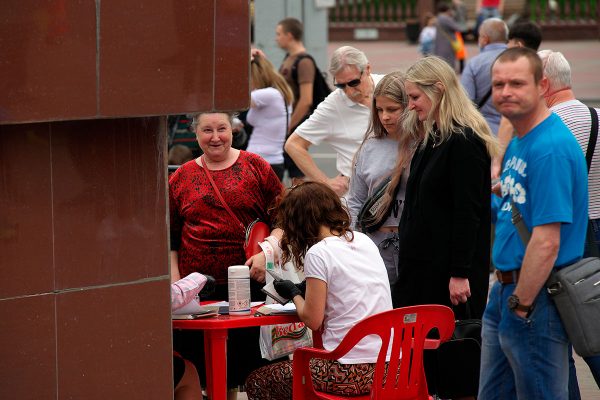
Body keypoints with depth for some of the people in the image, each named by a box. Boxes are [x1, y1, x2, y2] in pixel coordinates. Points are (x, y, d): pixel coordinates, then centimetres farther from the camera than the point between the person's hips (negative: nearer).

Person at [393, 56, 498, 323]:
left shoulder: (464, 142, -16)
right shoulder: (432, 138, 14)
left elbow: (468, 213, -20)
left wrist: (460, 273, -21)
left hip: (449, 267, -9)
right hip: (423, 261, 9)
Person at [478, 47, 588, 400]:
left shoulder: (551, 148, -20)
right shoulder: (518, 142, 12)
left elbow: (547, 242, -24)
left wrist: (521, 305, -19)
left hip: (536, 296, -10)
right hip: (508, 289, 10)